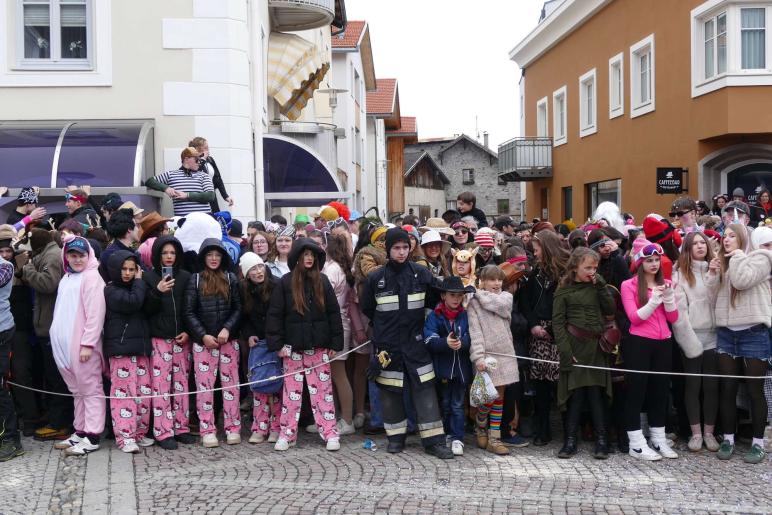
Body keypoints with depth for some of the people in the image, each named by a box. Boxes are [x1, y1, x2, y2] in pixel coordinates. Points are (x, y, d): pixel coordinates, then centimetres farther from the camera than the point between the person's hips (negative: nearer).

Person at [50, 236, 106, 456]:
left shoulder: (92, 277, -10)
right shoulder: (67, 278, 16)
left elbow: (95, 314, -16)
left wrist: (88, 344, -19)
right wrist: (58, 339, 14)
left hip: (83, 346, -8)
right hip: (65, 345, 8)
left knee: (90, 390, -2)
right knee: (77, 390, 15)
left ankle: (92, 437, 1)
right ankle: (80, 432, 23)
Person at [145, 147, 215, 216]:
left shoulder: (204, 176, 9)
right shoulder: (171, 175, 12)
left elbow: (210, 196, -4)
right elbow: (149, 181, 14)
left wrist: (187, 195, -12)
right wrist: (165, 188, -4)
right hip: (182, 219, 0)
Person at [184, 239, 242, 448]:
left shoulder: (231, 279, 6)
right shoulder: (195, 279, 3)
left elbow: (238, 309, 3)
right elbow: (189, 313, 0)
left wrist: (227, 329, -11)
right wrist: (203, 335, -10)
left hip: (228, 340, 1)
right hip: (203, 341, -1)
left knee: (230, 383, 4)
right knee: (204, 385, 1)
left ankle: (233, 428, 11)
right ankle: (208, 431, 7)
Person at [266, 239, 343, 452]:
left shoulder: (322, 281, 4)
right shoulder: (285, 282, 0)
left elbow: (333, 313, 4)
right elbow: (274, 314, -1)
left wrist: (335, 343, 0)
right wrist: (277, 344, -7)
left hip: (319, 346, 1)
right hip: (293, 346, -1)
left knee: (322, 389, 4)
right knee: (291, 390, 7)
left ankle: (330, 432, 9)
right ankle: (287, 434, 14)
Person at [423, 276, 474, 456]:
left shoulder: (465, 316, 1)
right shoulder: (434, 316, -4)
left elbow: (472, 338, -8)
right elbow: (429, 340, -17)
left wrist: (461, 342, -29)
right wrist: (446, 343, -34)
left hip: (461, 368, 0)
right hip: (442, 368, 0)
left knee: (458, 405, 4)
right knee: (444, 403, 16)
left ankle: (457, 439, 10)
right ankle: (447, 433, 32)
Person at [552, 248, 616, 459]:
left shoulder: (596, 287, 12)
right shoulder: (563, 291, 1)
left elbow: (611, 310, 2)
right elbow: (557, 323, -4)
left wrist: (601, 286, -3)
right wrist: (565, 351, -12)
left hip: (595, 347, 3)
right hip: (574, 347, -3)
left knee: (596, 391, 2)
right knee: (575, 393, -1)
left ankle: (601, 439, 9)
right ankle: (571, 439, 8)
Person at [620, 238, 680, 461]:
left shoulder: (666, 283, 12)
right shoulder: (629, 285, -4)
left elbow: (673, 318, 6)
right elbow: (634, 317, -12)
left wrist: (669, 296, -10)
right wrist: (654, 300, -22)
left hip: (663, 343, 5)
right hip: (639, 343, -5)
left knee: (660, 390, 10)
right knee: (636, 391, -2)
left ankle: (659, 440, 20)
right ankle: (636, 443, 3)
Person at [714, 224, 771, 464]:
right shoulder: (723, 263, 16)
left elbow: (742, 281, -18)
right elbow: (714, 293, 13)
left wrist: (737, 255, -7)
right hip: (726, 333, 5)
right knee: (727, 389, 7)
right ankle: (728, 439, 16)